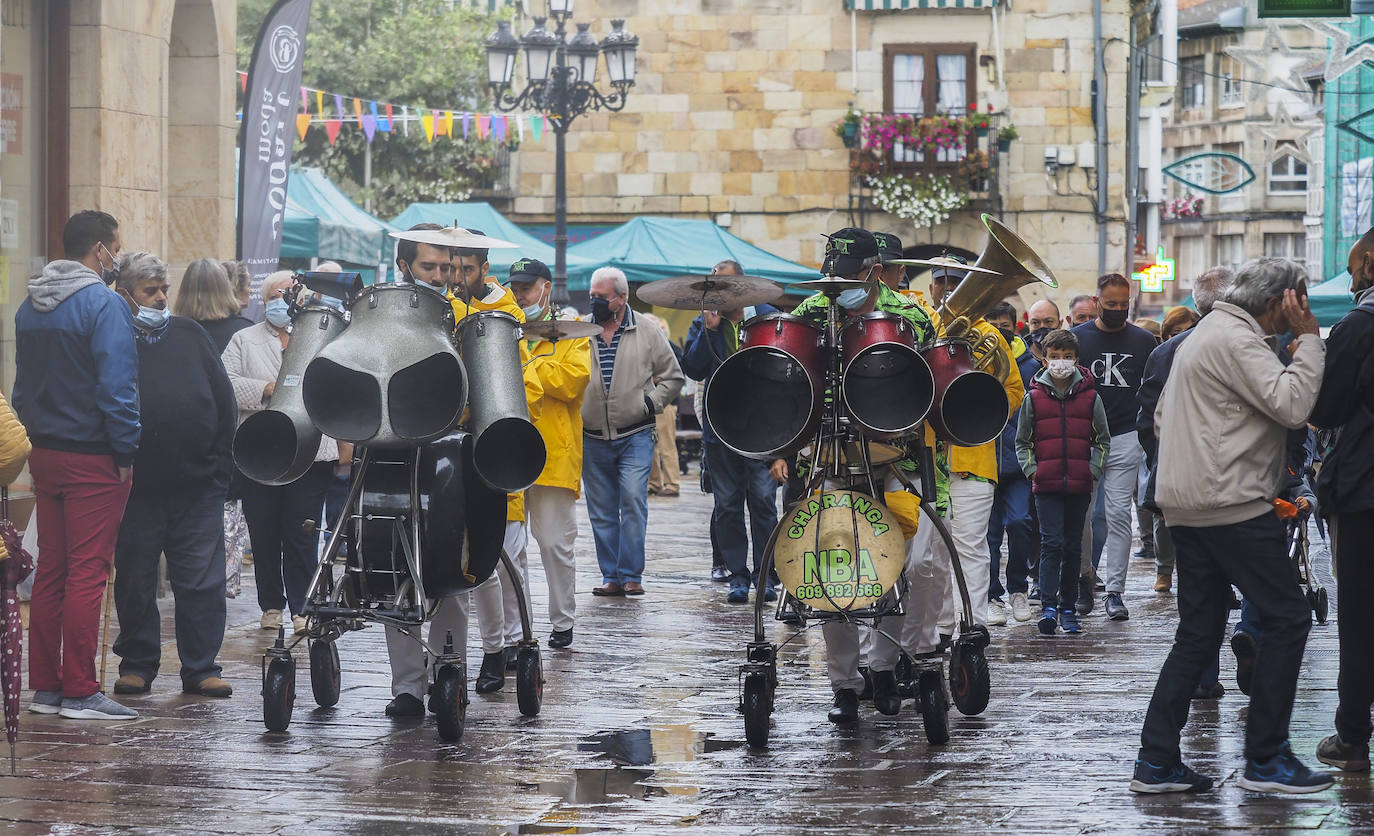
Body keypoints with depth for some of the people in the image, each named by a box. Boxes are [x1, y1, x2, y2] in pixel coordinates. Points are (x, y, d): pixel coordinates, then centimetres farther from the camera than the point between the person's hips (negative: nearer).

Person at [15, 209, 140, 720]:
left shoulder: (30, 308, 12)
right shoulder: (104, 304, -14)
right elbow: (116, 385, -19)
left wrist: (34, 436, 18)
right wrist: (126, 452, -12)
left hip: (44, 455, 8)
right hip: (93, 458, -7)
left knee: (50, 570, 11)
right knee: (87, 572, -5)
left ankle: (45, 686, 14)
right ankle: (80, 692, -4)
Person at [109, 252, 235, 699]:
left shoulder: (189, 335, 12)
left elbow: (224, 402, 13)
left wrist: (219, 465, 6)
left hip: (198, 484, 2)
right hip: (137, 489, -2)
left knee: (202, 582, 1)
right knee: (135, 581, 6)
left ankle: (201, 667, 8)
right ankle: (137, 665, 18)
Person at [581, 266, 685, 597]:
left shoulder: (647, 332, 3)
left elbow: (673, 377, 8)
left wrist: (650, 403, -5)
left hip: (635, 436, -3)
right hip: (592, 437, 3)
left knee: (633, 501, -12)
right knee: (601, 511, 5)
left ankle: (631, 574, -7)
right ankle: (611, 576, 11)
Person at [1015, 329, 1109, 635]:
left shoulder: (1090, 397, 4)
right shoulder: (1034, 397, 3)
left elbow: (1103, 441, 12)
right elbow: (1022, 441, 11)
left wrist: (1093, 471, 0)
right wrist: (1031, 470, -2)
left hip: (1079, 485, 2)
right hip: (1046, 485, -2)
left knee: (1073, 547, 8)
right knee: (1051, 543, -11)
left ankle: (1069, 607, 16)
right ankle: (1048, 607, -15)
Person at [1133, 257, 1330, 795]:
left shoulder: (1202, 336, 20)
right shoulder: (1236, 340, -13)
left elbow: (1163, 417, 26)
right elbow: (1293, 405, -22)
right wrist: (1308, 338, -13)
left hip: (1186, 505, 10)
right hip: (1231, 505, -10)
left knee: (1198, 634, 11)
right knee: (1287, 618, -4)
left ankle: (1157, 761, 7)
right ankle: (1266, 760, -4)